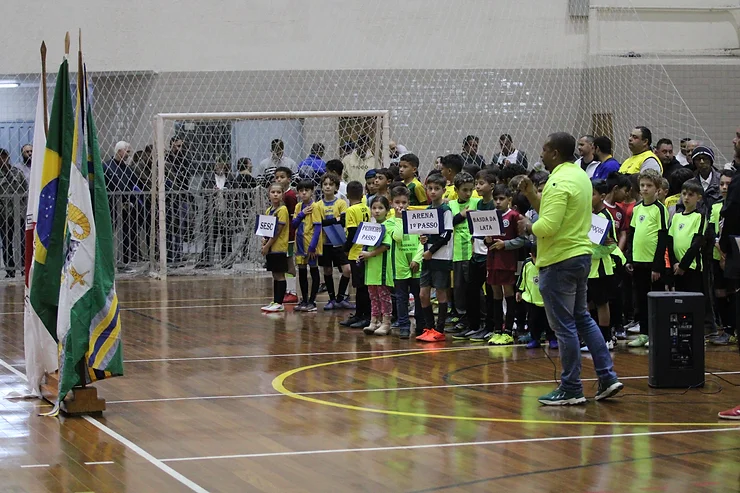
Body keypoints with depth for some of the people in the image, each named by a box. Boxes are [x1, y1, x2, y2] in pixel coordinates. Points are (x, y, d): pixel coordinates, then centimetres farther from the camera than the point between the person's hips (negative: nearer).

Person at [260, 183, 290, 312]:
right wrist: (264, 240, -1)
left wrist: (267, 245, -15)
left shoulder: (282, 210, -12)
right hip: (270, 248, 8)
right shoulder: (268, 210, 13)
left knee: (279, 275, -3)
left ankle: (279, 303, -1)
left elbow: (278, 230, -16)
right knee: (275, 275, 12)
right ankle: (275, 302, 17)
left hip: (279, 247, -8)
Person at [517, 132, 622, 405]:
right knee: (582, 318, 19)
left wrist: (529, 226, -7)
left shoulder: (559, 182, -18)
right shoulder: (580, 175, 13)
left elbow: (548, 225, -26)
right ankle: (608, 377, 16)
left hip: (560, 261, -10)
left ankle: (571, 390, 3)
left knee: (564, 326, -2)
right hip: (581, 255, 10)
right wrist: (531, 195, 9)